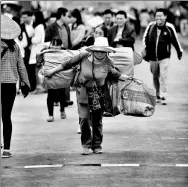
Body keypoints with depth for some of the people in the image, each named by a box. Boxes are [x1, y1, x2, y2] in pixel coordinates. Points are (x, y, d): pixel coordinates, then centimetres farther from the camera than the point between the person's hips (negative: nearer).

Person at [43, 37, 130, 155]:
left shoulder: (108, 63, -12)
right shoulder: (84, 56, -16)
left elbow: (115, 75, 8)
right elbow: (69, 64, -4)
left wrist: (128, 78, 1)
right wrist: (52, 71, 2)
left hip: (99, 93, 1)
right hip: (83, 91, -1)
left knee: (97, 120, 7)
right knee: (84, 117, -11)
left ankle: (97, 145, 22)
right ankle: (86, 144, 4)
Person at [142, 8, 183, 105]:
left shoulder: (169, 27, -6)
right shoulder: (151, 26, -1)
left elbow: (175, 40, 5)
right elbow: (145, 38, 10)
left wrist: (179, 51, 14)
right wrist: (146, 49, 1)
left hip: (164, 57, -3)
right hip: (152, 57, 3)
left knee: (163, 77, -13)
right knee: (155, 77, 14)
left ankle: (163, 97, -8)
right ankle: (158, 95, 29)